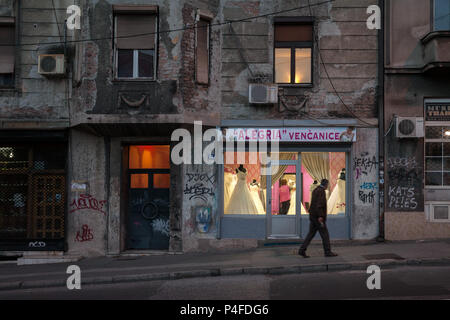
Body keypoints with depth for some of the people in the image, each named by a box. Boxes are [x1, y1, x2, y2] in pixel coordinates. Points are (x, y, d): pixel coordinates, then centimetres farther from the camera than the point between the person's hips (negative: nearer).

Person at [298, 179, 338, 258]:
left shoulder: (315, 190, 16)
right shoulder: (321, 191, -13)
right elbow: (319, 204, -22)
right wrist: (320, 216, -24)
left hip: (313, 216, 9)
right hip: (319, 217, -9)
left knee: (311, 233, 8)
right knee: (325, 234, 1)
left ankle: (302, 250, 2)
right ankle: (328, 252, 7)